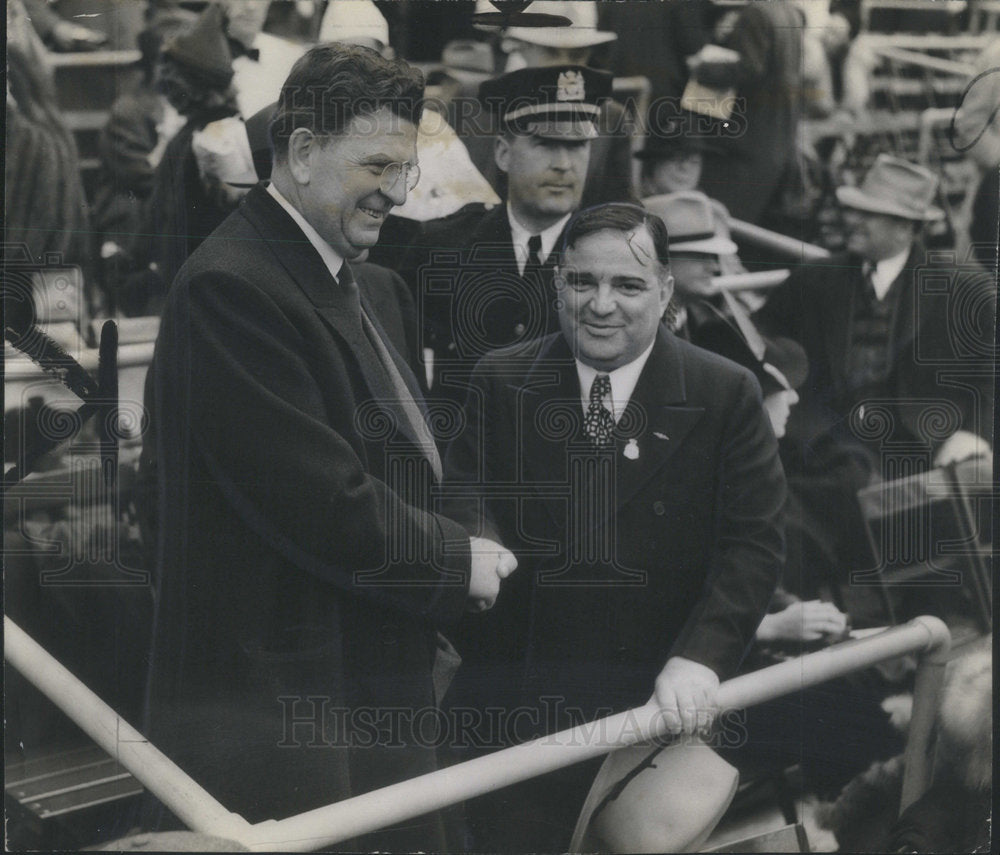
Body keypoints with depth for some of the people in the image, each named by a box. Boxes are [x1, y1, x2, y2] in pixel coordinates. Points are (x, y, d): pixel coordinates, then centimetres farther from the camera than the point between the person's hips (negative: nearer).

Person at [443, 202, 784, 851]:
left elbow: (755, 542, -6)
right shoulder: (500, 381, 4)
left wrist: (701, 657, -19)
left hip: (664, 704, -1)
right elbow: (463, 498, 1)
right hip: (518, 705, 1)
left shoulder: (727, 395, -2)